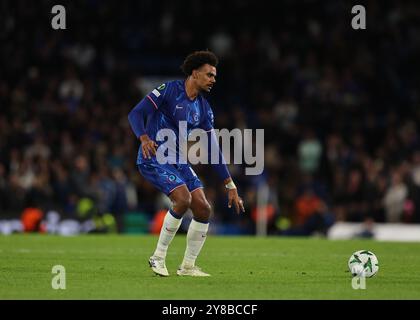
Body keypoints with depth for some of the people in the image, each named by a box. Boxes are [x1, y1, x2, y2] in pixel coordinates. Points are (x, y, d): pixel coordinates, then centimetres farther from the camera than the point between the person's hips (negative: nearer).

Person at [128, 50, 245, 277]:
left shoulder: (204, 109, 9)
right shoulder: (169, 90, -9)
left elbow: (213, 150, 11)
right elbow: (135, 114, -15)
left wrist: (230, 186, 7)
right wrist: (144, 138, -36)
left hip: (178, 162, 7)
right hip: (154, 158, -7)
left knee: (203, 208, -5)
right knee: (183, 199, -26)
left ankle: (188, 266, 9)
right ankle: (158, 257, -12)